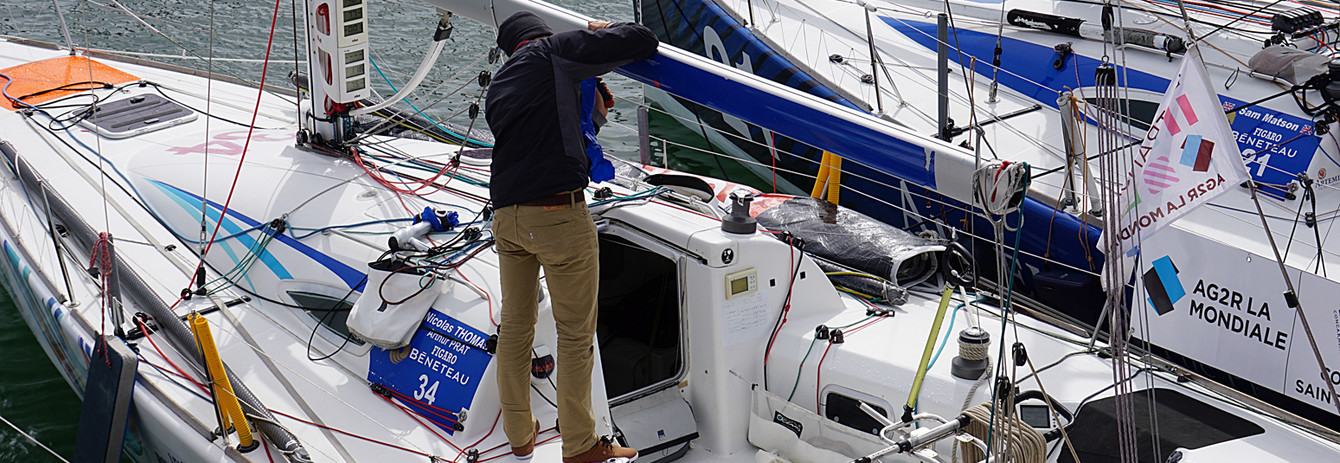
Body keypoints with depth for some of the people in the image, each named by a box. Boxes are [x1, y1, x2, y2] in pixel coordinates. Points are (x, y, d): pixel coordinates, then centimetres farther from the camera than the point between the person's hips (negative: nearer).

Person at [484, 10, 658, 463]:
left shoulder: (498, 86, 20)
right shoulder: (556, 50, 0)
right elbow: (643, 41, -4)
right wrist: (606, 31, 15)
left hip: (507, 218, 7)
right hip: (560, 216, -7)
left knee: (515, 326, 18)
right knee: (576, 333, 5)